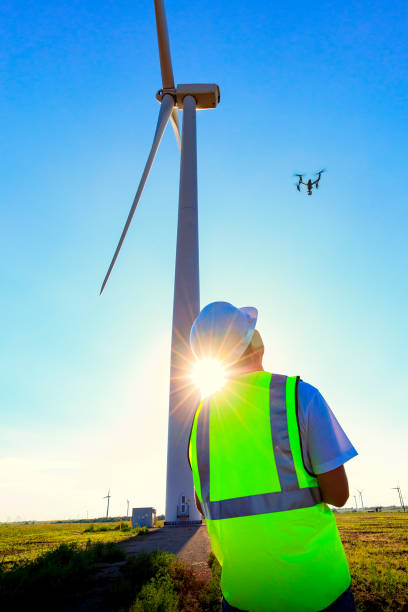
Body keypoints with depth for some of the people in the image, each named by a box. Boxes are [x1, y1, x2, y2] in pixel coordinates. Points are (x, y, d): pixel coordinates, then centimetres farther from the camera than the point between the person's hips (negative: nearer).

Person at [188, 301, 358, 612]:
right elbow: (338, 493, -11)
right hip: (311, 580, -3)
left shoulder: (203, 414, -1)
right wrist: (303, 480, 7)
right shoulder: (299, 394, -15)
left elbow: (203, 504, 8)